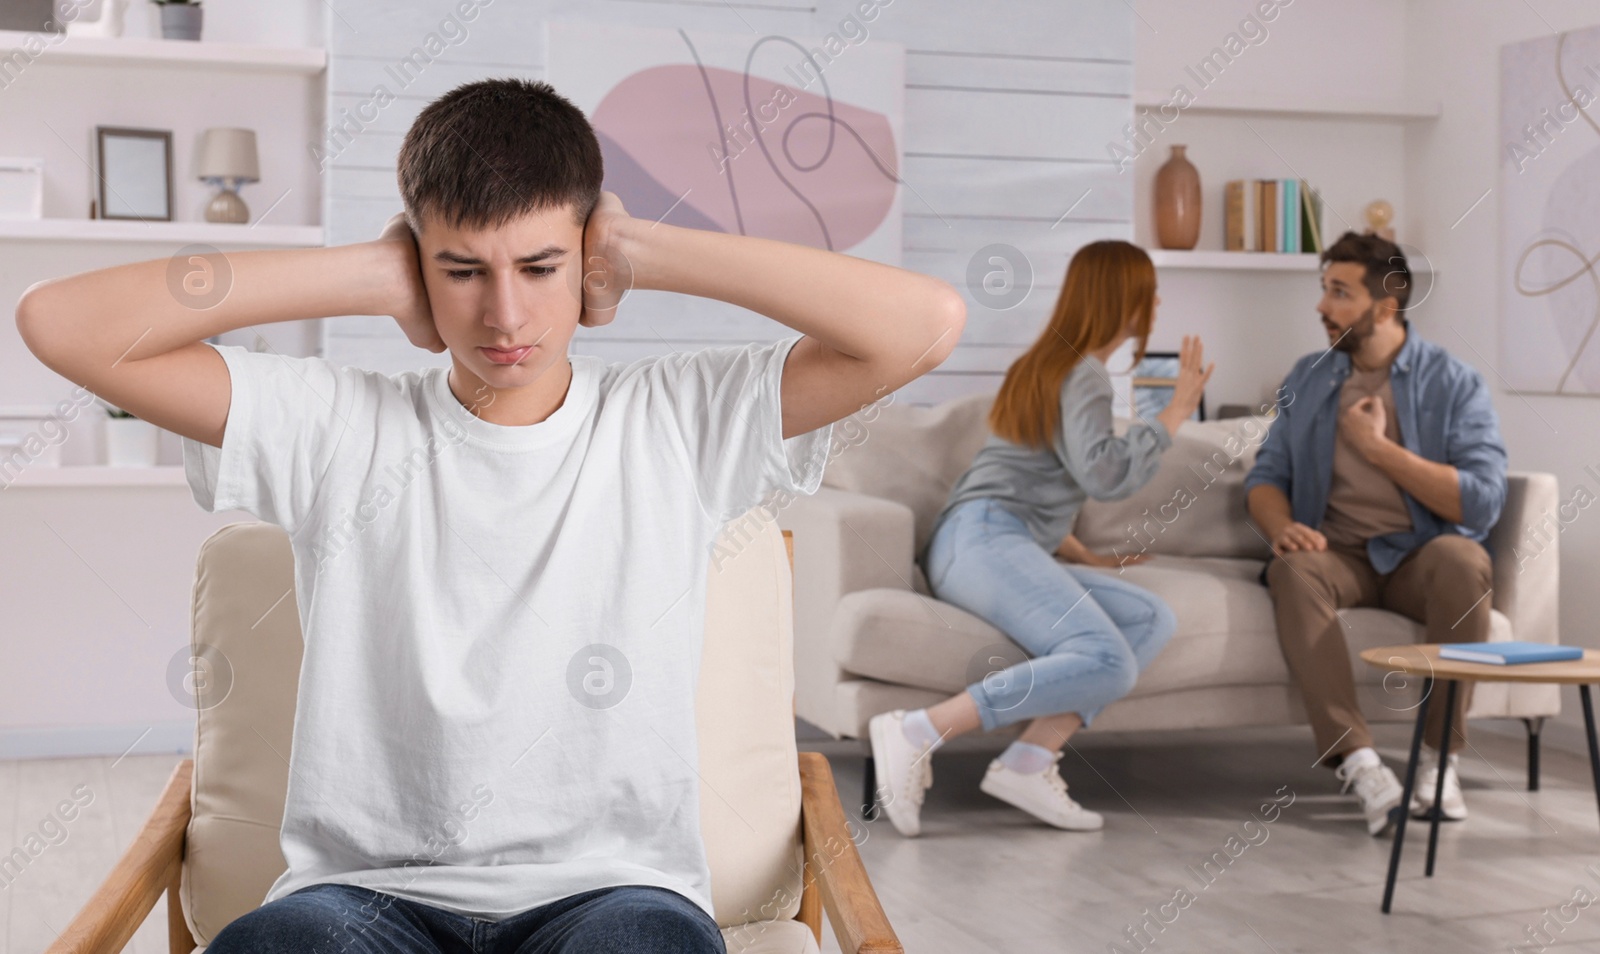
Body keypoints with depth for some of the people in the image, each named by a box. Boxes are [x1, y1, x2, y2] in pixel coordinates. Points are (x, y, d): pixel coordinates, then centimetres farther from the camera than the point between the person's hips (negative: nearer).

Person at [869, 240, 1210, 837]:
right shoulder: (1084, 376, -1)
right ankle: (918, 733, -30)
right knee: (1107, 663, -27)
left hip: (987, 542, 10)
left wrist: (1085, 557, 25)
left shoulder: (1050, 365, 28)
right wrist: (1175, 414, -5)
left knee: (1153, 619, -8)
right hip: (984, 537, -10)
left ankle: (1028, 763, -22)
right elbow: (1103, 474, -17)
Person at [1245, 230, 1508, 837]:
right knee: (1292, 569, -33)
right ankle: (1358, 761, -38)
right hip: (1338, 554, 2)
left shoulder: (1453, 383, 0)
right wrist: (1282, 528, -13)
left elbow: (1483, 502, -11)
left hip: (1420, 556, -2)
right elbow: (1266, 476, 11)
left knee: (1462, 560, -36)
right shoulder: (1307, 379, 12)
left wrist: (1380, 449, -11)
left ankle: (1440, 756, -23)